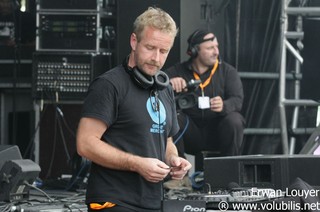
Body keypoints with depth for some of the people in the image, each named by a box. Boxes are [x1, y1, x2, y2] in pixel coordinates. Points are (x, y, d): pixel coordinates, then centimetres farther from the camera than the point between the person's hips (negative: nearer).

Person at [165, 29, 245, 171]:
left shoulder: (227, 71, 2)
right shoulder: (178, 71, 4)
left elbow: (238, 100, -11)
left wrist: (224, 106, -36)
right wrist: (169, 83, -32)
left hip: (217, 132, 0)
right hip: (191, 133, 0)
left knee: (234, 121, -30)